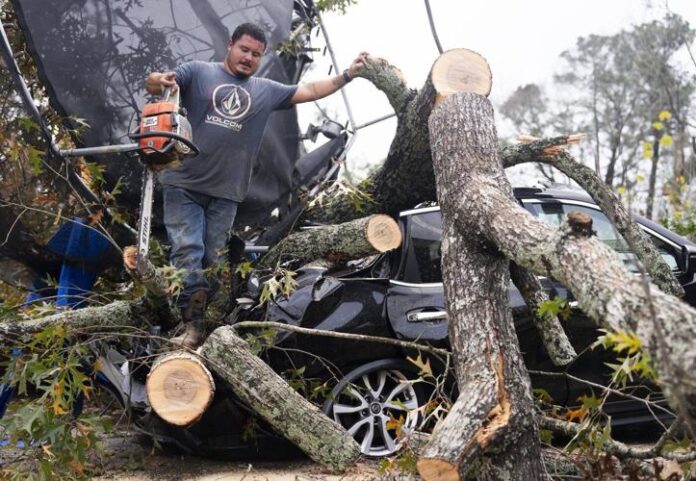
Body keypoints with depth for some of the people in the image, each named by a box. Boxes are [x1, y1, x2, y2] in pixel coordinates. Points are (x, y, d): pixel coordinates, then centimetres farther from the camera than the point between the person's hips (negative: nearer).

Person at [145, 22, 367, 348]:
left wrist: (347, 75, 9)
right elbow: (154, 83, -7)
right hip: (184, 185, -3)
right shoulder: (198, 72, 3)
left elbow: (309, 91, 16)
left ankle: (208, 326, 8)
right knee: (188, 253, -10)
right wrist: (159, 81, -31)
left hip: (226, 193, 3)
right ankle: (192, 326, -11)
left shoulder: (266, 90, 14)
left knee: (213, 261, 5)